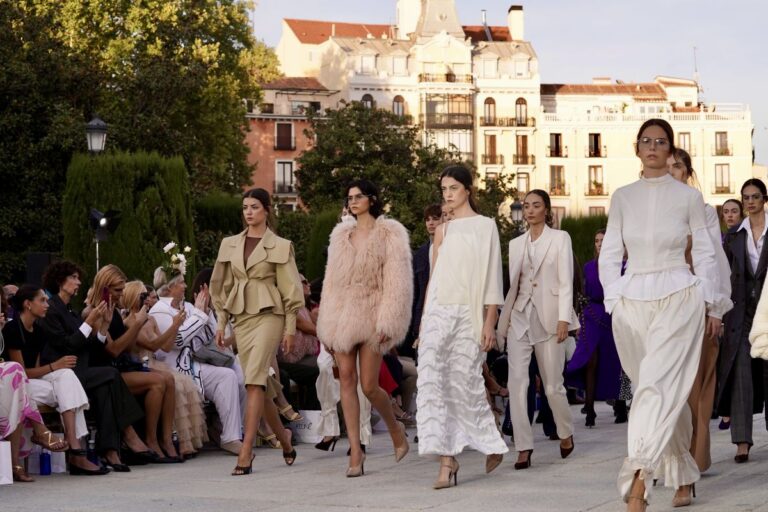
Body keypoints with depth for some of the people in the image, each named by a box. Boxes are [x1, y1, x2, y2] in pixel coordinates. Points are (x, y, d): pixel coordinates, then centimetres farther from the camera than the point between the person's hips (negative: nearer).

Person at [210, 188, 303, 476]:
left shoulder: (280, 246, 1)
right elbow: (222, 286, 17)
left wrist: (290, 327, -3)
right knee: (260, 384, 8)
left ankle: (245, 454, -22)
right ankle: (286, 443, 26)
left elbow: (290, 290, 1)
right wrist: (221, 322, 11)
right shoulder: (229, 245, 13)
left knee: (254, 381, -17)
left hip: (269, 315, -5)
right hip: (241, 318, 5)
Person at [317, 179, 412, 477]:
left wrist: (388, 322, -15)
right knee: (347, 381, -2)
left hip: (370, 316, -5)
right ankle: (355, 452, 0)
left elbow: (397, 281, -7)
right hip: (342, 316, 5)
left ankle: (395, 428, 22)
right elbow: (332, 280, 17)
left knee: (369, 386, -7)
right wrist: (326, 325, 12)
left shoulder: (389, 234, 0)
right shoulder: (341, 234, 16)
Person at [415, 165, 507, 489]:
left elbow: (491, 278, -1)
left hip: (469, 315, -4)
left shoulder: (484, 226, 4)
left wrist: (489, 323, -8)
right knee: (432, 381, -9)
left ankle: (492, 445, 21)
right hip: (438, 313, 4)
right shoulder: (442, 230, 16)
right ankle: (447, 459, -8)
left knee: (465, 383, -3)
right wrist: (423, 322, 12)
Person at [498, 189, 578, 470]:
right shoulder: (516, 244, 13)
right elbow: (513, 284, 15)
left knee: (553, 386, 3)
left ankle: (566, 433, 29)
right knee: (517, 382, -9)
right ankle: (523, 448, -8)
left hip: (547, 317, -3)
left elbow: (566, 282, -3)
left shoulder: (560, 239, 3)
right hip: (519, 318, 3)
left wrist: (563, 319, -12)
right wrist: (504, 319, 8)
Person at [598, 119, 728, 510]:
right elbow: (610, 255, 10)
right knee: (669, 392, 11)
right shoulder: (622, 198, 9)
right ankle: (684, 478, 24)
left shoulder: (688, 197, 2)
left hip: (677, 298, -3)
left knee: (658, 386, -17)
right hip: (632, 301, 3)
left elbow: (705, 254, 6)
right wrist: (614, 299, 0)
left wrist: (711, 305, 4)